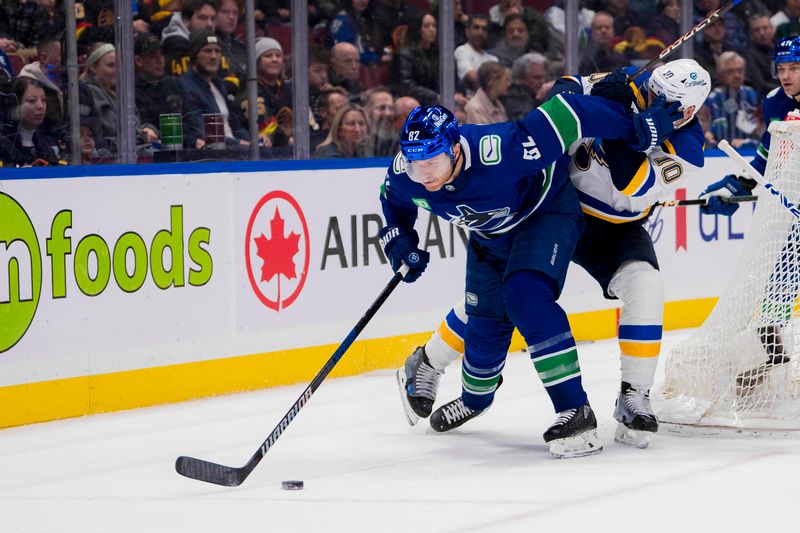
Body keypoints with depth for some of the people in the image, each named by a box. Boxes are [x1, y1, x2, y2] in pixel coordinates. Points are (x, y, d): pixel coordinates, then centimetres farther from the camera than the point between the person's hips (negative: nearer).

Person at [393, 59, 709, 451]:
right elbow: (572, 90, -6)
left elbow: (633, 192, -34)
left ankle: (634, 398, -15)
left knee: (642, 283, -26)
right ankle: (427, 364, 20)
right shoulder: (628, 89, -16)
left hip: (612, 227, 0)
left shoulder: (686, 149, -20)